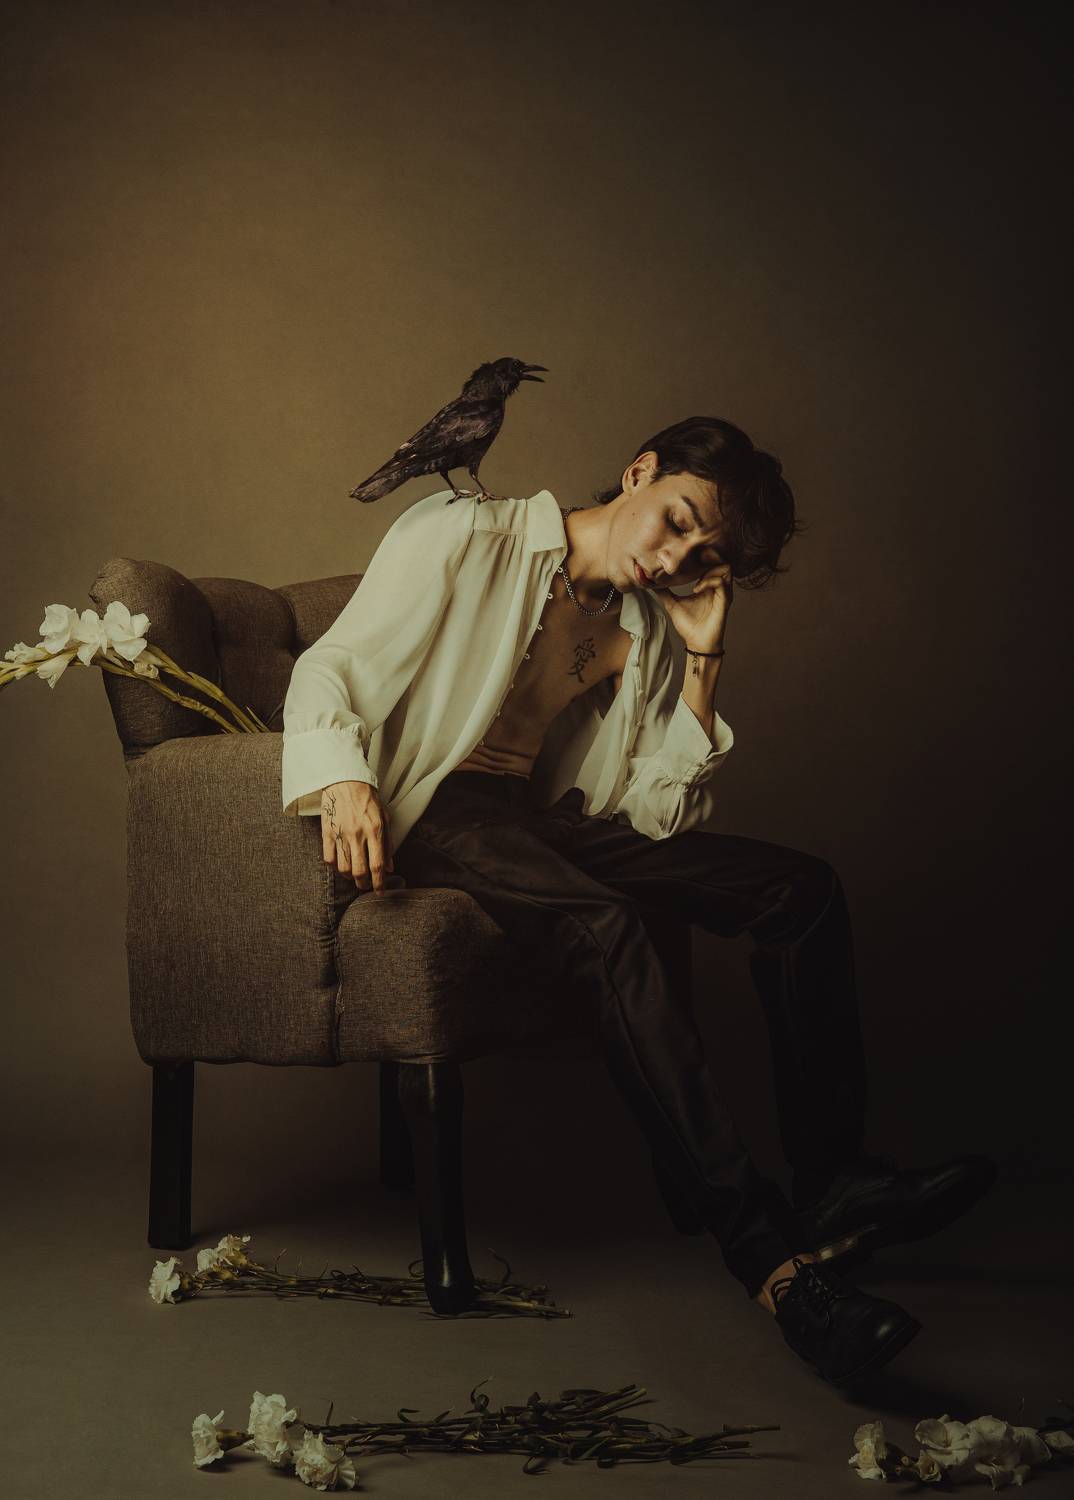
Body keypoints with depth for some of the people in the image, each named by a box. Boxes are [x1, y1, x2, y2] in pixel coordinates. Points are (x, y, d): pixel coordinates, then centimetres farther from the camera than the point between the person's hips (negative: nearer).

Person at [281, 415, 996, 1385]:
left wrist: (703, 666, -2)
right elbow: (333, 668, -12)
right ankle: (767, 1248, -38)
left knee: (802, 887, -9)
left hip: (550, 823, 7)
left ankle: (834, 1184, -9)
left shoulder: (648, 628, 13)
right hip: (432, 817, -6)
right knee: (606, 930, -36)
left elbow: (660, 818, 5)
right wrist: (344, 777, -33)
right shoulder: (461, 540, -2)